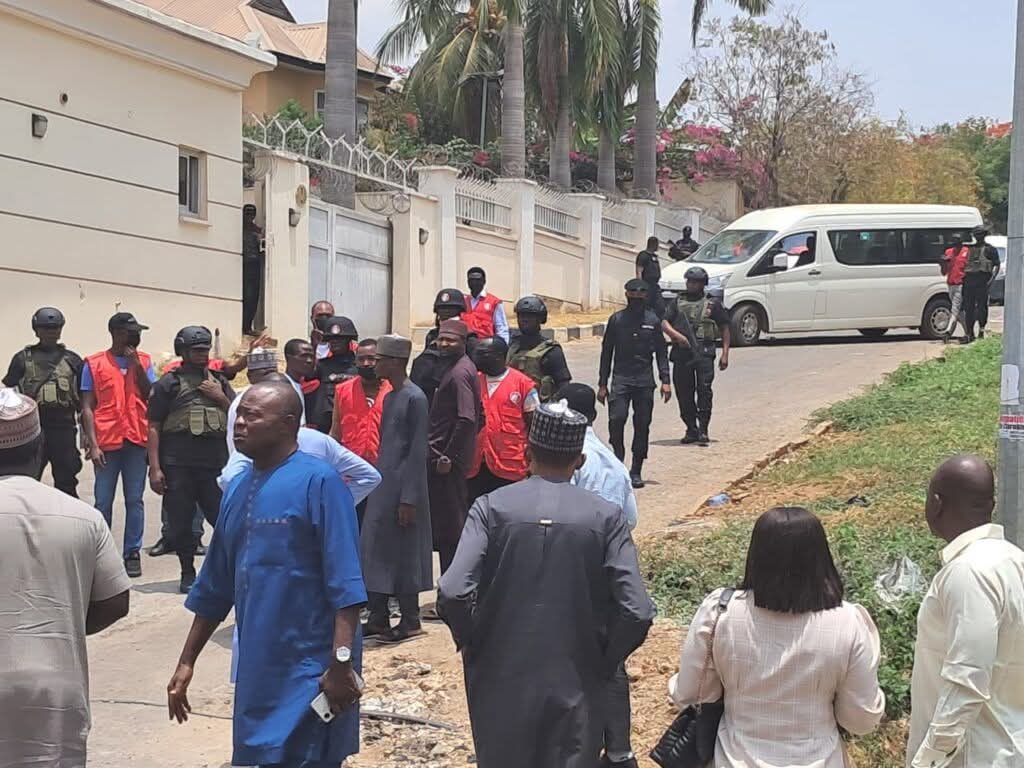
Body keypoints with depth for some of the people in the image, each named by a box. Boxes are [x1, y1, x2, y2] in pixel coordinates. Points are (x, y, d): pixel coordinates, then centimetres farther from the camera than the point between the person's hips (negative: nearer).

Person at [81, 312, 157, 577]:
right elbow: (87, 408, 0)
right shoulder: (94, 364, 2)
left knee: (134, 500, 4)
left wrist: (136, 365, -6)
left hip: (137, 439, 2)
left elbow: (152, 397, 1)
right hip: (107, 441, -2)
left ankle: (132, 553, 9)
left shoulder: (144, 360, 9)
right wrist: (93, 444, -8)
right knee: (103, 501, 2)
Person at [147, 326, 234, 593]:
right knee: (180, 522, 1)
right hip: (178, 465, -2)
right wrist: (155, 468, -7)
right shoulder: (169, 383, 4)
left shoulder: (219, 382, 17)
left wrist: (221, 398, 0)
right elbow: (154, 428, 1)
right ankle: (188, 574, 15)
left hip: (216, 462, 3)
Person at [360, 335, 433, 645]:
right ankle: (378, 619, 16)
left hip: (402, 487, -8)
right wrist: (378, 476, 14)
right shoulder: (390, 396, 13)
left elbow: (417, 451, -16)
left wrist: (409, 499, -18)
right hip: (384, 484, 8)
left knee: (403, 553, -1)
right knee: (375, 549, 9)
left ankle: (410, 621, 9)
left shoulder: (414, 398, -14)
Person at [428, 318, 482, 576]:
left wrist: (447, 456, -21)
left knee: (449, 519, -4)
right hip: (448, 453, 10)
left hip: (445, 455, -10)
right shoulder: (465, 367, 14)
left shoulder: (459, 373, -16)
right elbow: (478, 414, 20)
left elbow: (466, 419, -24)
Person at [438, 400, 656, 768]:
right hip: (574, 684, 0)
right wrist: (603, 661, 3)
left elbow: (453, 594, -18)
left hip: (502, 682, 0)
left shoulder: (492, 507, -7)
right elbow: (637, 613, -13)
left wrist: (472, 643, 1)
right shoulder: (605, 517, -6)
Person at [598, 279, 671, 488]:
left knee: (642, 426, 3)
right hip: (621, 379, -1)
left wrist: (665, 380, 0)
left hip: (645, 381, 1)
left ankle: (636, 471, 12)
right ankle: (618, 460, 3)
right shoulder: (616, 320, 4)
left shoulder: (653, 321, 6)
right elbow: (606, 352, 8)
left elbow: (661, 352, 10)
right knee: (616, 420, -16)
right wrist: (602, 384, 5)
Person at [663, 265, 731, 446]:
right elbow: (664, 323, 5)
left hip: (704, 352, -3)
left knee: (704, 389, -12)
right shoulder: (678, 301, 13)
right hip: (681, 352, 3)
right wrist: (676, 335, -14)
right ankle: (691, 430, 15)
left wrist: (725, 354, 3)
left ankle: (703, 430, -11)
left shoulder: (712, 303, 9)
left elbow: (724, 328, 10)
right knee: (683, 392, 4)